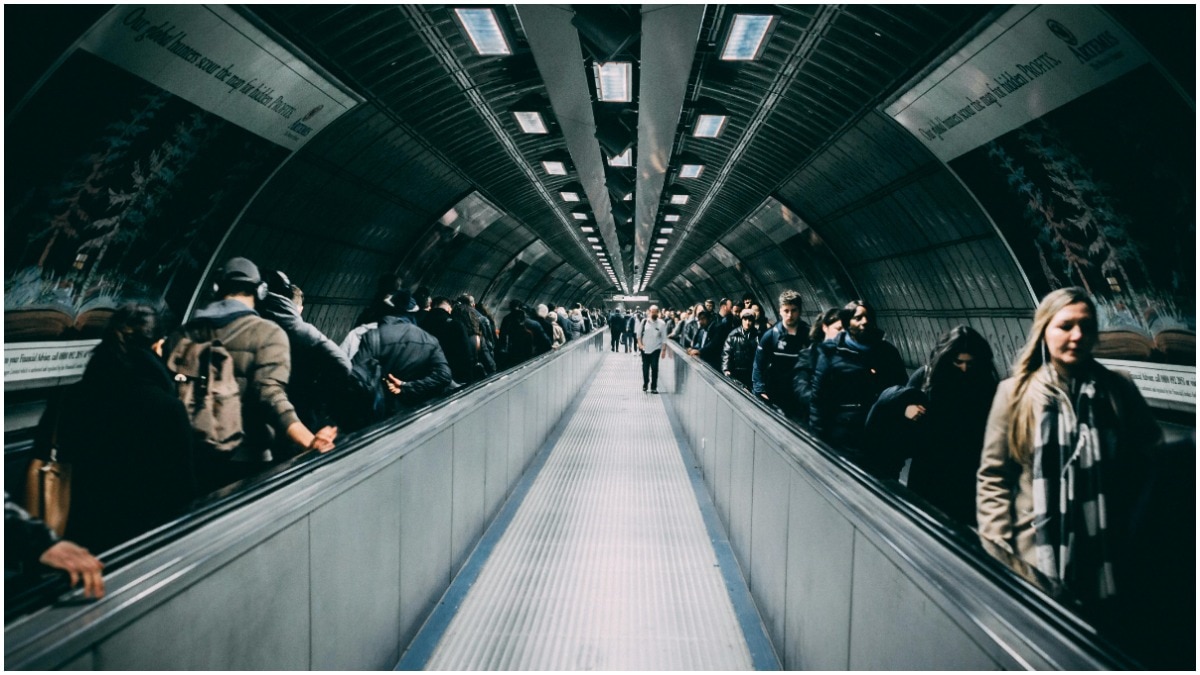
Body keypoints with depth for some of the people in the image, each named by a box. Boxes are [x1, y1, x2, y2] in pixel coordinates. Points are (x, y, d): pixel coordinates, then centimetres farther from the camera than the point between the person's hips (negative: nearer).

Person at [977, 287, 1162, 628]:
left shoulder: (1119, 392, 2)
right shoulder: (1016, 392, -5)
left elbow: (1151, 462, 13)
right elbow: (993, 476, -3)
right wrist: (998, 550, -9)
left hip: (1104, 560, 2)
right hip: (1035, 560, -2)